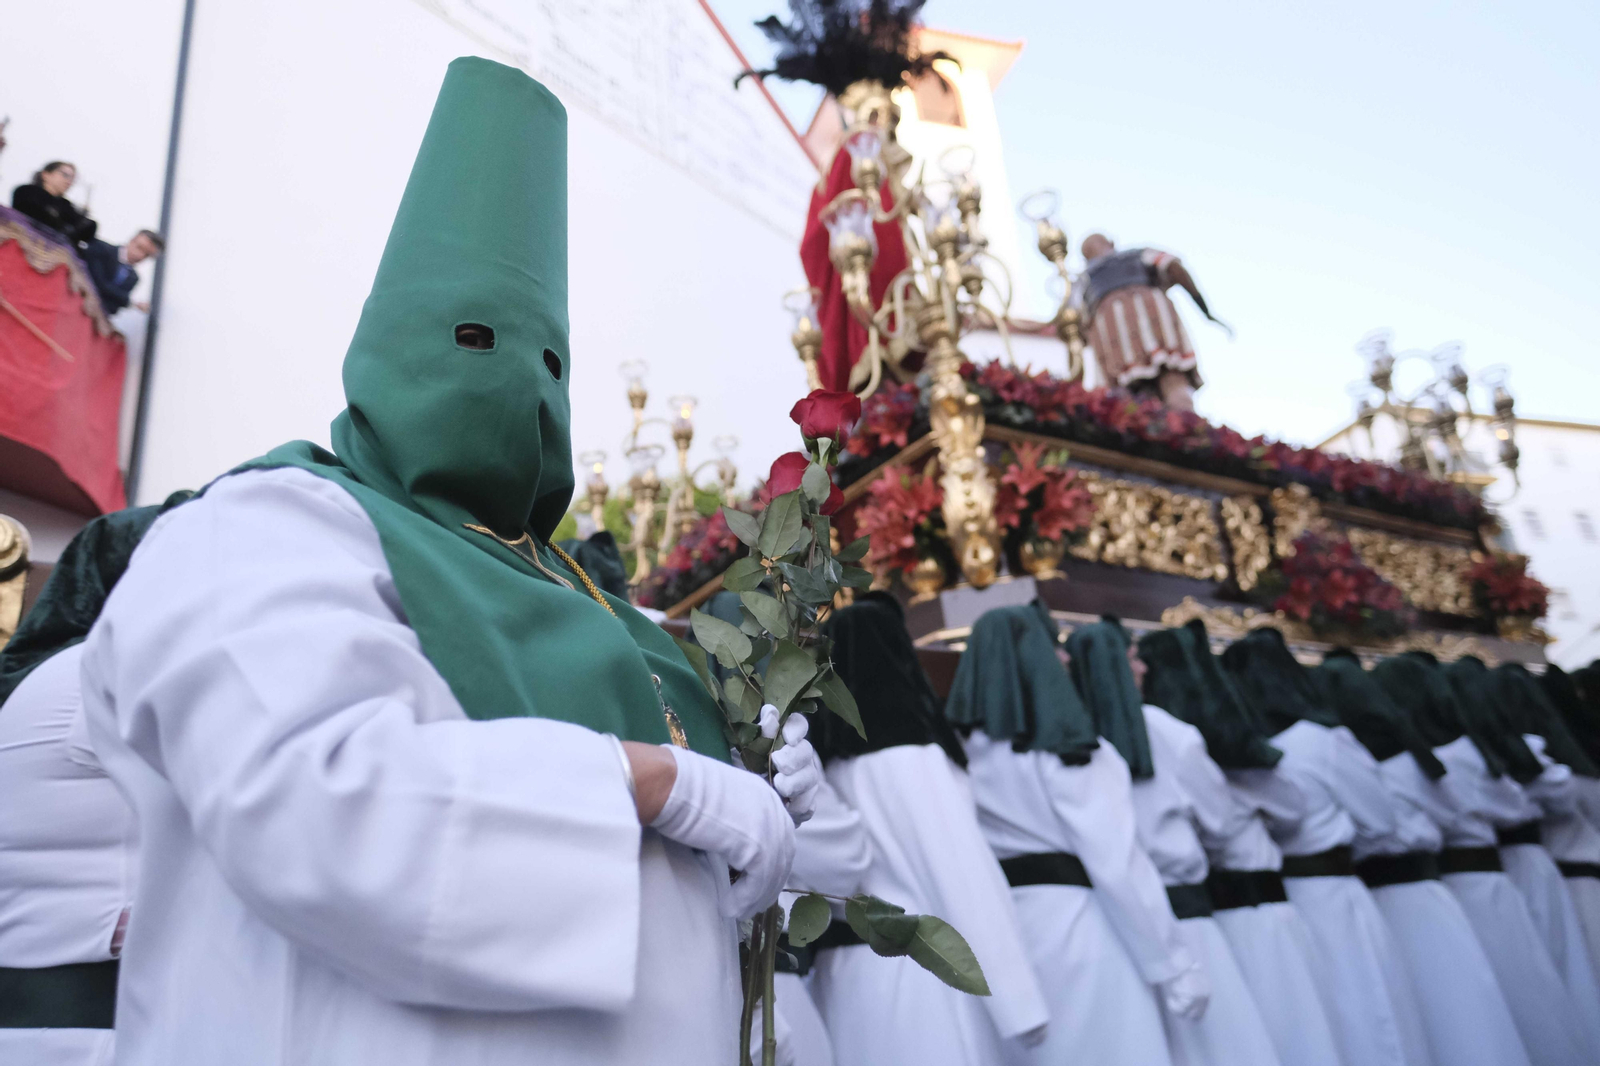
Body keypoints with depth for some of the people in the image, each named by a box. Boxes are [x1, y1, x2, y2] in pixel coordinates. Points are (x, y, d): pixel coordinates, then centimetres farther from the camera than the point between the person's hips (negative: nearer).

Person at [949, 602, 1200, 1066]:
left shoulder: (968, 749, 4)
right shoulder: (1066, 748, -13)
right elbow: (1117, 862, -16)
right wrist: (1178, 966, -8)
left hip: (1001, 932, 6)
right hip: (1077, 928, -6)